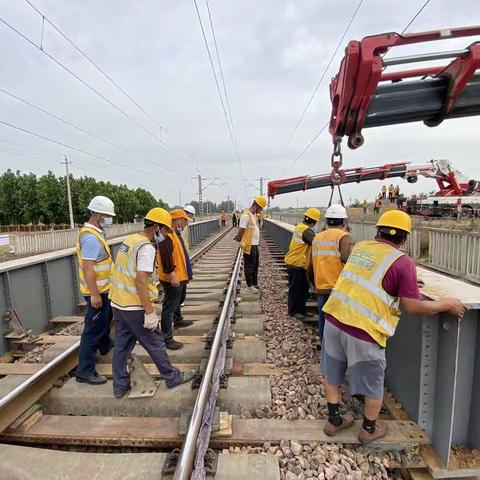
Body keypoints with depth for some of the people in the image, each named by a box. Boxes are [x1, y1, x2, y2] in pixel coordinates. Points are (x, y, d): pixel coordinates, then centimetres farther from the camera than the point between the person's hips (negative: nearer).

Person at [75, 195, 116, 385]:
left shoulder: (95, 232, 8)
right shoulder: (91, 237, -24)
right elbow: (87, 268, -28)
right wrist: (94, 294, -27)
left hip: (103, 289, 11)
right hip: (96, 292, -11)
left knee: (105, 318, 29)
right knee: (94, 329, -2)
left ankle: (105, 345, 52)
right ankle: (85, 371, 9)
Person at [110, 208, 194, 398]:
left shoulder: (129, 240, 8)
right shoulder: (146, 247, -20)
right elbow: (140, 281, -27)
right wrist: (149, 312, -24)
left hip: (118, 303, 9)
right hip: (135, 307, -8)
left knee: (122, 345, 17)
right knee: (155, 344, 7)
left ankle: (120, 386, 30)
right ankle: (172, 377, 24)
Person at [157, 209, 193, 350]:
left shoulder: (176, 234, 13)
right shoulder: (167, 235, -21)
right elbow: (166, 257, -28)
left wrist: (187, 273, 23)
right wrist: (172, 275, -29)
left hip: (181, 277, 11)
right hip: (173, 279, -11)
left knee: (179, 301, 29)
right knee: (169, 308, -3)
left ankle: (178, 320, 51)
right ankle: (167, 338, 5)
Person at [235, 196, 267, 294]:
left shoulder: (254, 215, 11)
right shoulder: (246, 215, -20)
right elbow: (241, 231, -18)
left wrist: (238, 237, 3)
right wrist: (239, 239, -4)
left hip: (255, 245, 9)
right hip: (249, 245, -9)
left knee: (255, 265, 19)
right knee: (249, 266, 4)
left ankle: (255, 283, 33)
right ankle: (249, 286, 17)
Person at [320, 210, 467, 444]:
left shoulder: (360, 247, 8)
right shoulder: (402, 262, -10)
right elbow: (413, 307, -9)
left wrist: (405, 283, 31)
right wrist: (447, 304, 7)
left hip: (334, 318, 6)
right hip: (363, 330, -5)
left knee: (332, 374, 23)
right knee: (373, 384, 21)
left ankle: (334, 420, 41)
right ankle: (369, 429, 42)